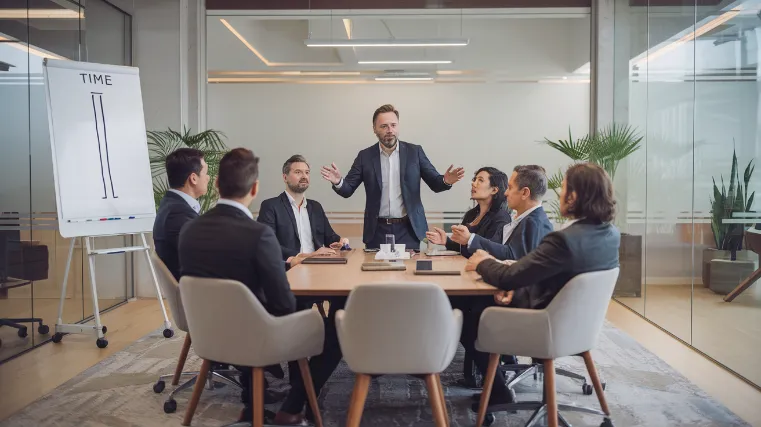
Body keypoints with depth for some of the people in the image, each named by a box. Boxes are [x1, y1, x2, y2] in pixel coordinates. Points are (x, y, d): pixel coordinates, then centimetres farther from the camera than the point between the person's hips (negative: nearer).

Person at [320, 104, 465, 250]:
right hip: (378, 230, 1)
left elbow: (435, 183, 2)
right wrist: (338, 182, -20)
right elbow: (348, 190, 3)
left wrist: (446, 180, -21)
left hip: (408, 229, 0)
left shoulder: (415, 152, 2)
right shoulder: (365, 156, 3)